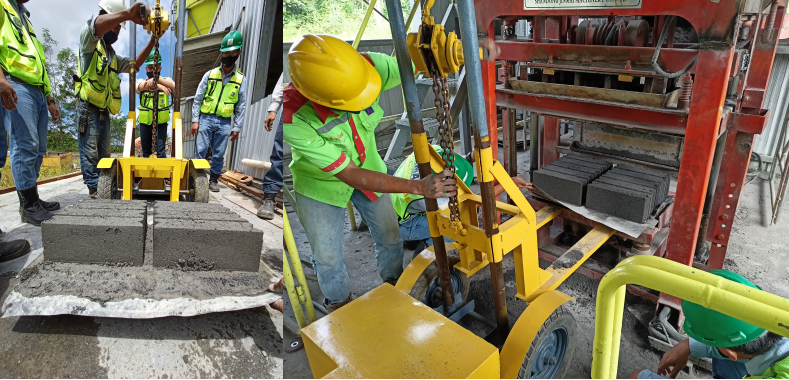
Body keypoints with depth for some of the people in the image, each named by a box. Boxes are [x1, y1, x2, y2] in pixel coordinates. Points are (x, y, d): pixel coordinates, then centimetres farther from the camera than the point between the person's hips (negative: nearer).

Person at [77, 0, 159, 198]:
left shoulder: (112, 56, 22)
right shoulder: (89, 43, -4)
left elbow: (134, 64, 19)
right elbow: (93, 26, -26)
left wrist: (153, 39, 9)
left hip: (104, 113, 8)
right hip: (89, 110, -8)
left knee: (104, 154, 10)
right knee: (90, 154, -7)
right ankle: (95, 189, -6)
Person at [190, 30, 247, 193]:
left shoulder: (240, 79, 2)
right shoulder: (210, 74, 1)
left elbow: (241, 106, 4)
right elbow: (198, 99, 3)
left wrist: (237, 128, -1)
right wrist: (195, 120, -2)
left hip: (224, 123, 0)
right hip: (206, 119, 0)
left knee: (219, 154, 6)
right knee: (201, 150, -1)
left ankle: (214, 179, 20)